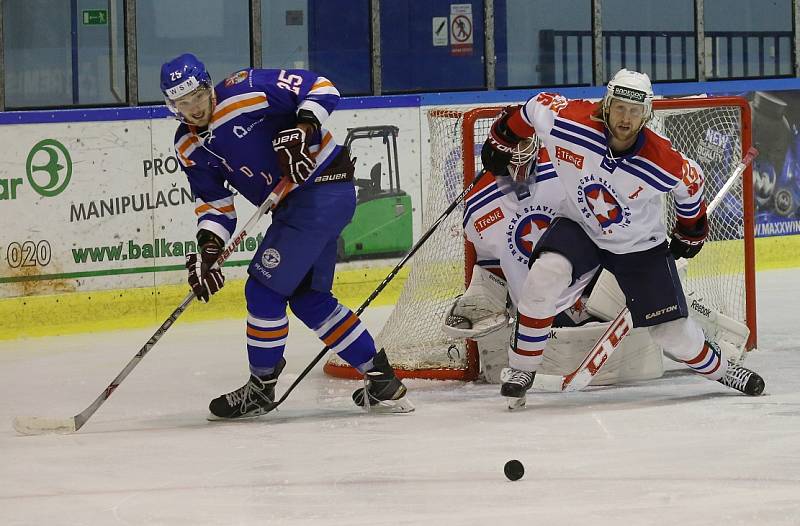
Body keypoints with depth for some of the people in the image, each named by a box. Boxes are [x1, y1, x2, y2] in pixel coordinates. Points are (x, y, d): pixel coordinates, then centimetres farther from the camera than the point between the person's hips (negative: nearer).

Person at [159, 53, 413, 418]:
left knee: (264, 288, -8)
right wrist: (207, 249, -9)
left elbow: (321, 89, -17)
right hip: (294, 201, 9)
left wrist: (303, 130, -31)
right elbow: (213, 202, 7)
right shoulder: (189, 148, 4)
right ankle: (381, 381, 20)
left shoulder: (247, 90, -20)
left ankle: (261, 387, 7)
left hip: (325, 186, -9)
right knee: (308, 299, 13)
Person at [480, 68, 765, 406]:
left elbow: (691, 182, -4)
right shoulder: (568, 122, -27)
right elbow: (536, 106, -6)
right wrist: (501, 141, 8)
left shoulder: (664, 162, -26)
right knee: (544, 276, -29)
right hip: (579, 228, 1)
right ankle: (521, 369, -15)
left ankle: (719, 369, 30)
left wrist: (691, 232, 11)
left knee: (673, 332, -1)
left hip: (639, 246, 0)